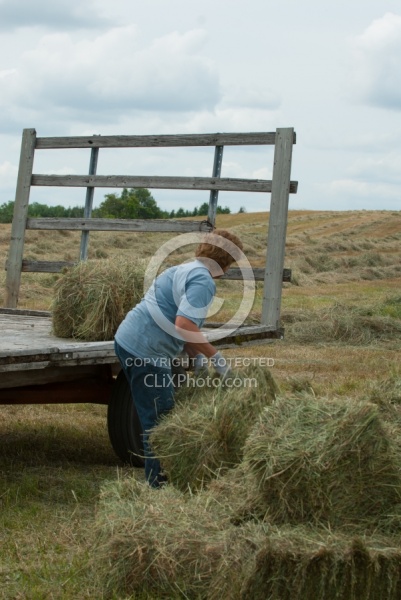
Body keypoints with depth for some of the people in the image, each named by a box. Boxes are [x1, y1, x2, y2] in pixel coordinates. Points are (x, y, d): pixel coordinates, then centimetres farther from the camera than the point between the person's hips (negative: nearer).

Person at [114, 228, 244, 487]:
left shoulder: (185, 270, 18)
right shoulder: (203, 280, -14)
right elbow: (184, 326, -27)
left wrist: (197, 355, 13)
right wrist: (215, 356, -17)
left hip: (129, 340, 11)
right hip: (144, 351, -11)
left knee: (158, 416, 20)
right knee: (160, 420, -3)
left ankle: (159, 475, 30)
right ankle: (160, 484, 4)